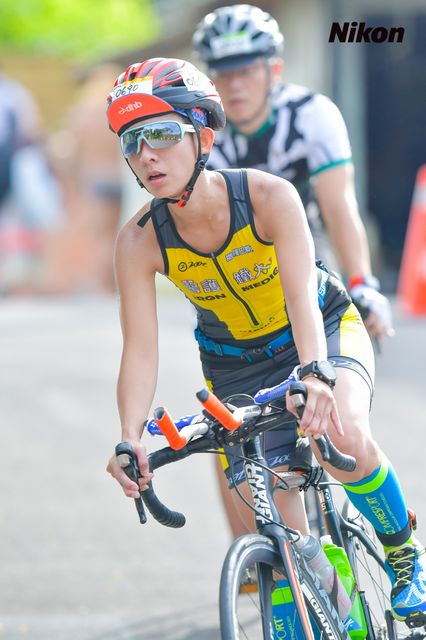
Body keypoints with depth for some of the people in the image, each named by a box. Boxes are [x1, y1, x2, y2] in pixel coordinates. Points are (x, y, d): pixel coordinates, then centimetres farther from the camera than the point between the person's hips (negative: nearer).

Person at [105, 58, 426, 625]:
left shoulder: (269, 196, -29)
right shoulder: (140, 242, -23)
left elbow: (302, 299, -39)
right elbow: (140, 350, -24)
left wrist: (314, 377, -58)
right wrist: (130, 439, -40)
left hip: (324, 329, -3)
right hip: (236, 364, 3)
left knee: (341, 433, -32)